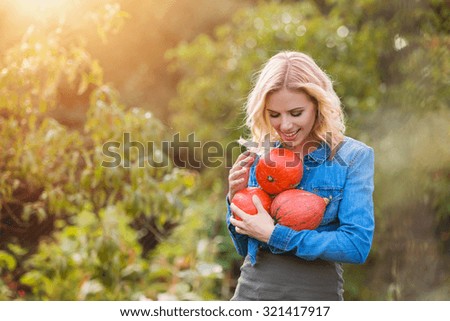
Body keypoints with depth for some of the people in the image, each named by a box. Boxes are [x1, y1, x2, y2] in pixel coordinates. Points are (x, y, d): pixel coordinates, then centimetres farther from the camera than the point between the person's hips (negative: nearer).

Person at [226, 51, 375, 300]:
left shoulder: (353, 157, -6)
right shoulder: (259, 154, 3)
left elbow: (357, 246, -15)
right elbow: (245, 248, 11)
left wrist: (274, 234, -16)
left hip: (315, 293, -3)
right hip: (250, 291, 3)